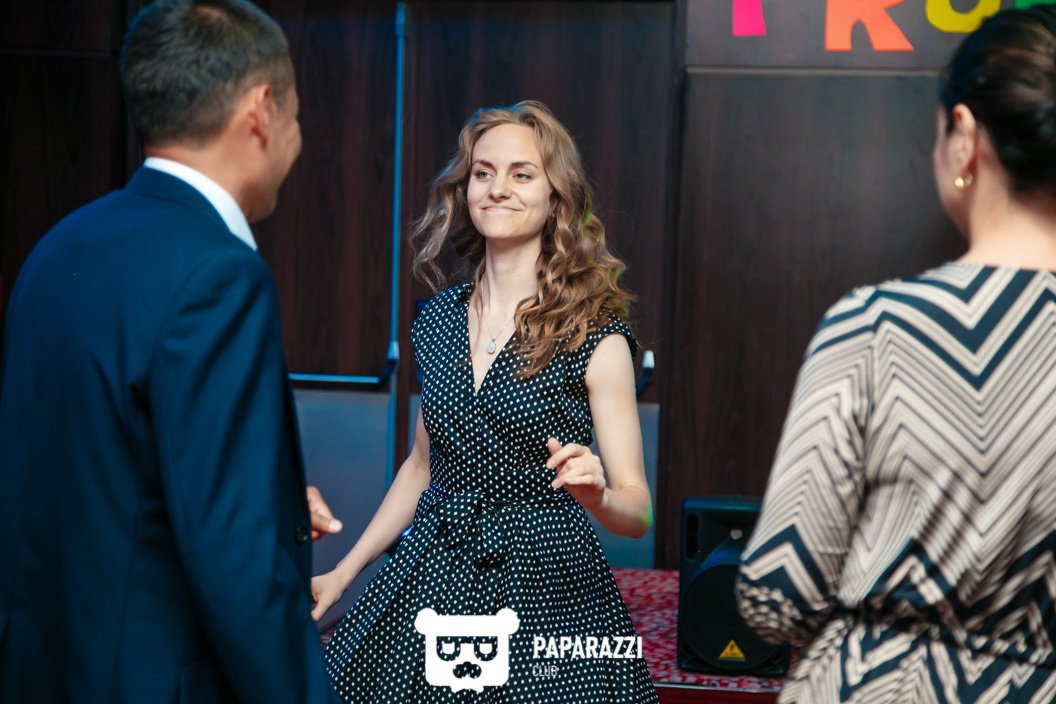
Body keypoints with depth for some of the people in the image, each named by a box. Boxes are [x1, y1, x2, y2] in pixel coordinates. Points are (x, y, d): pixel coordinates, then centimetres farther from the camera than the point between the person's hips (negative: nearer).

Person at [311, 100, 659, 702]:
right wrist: (345, 572, 17)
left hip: (548, 586, -4)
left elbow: (637, 509, -8)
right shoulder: (437, 321, 5)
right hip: (433, 578, 4)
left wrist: (597, 496, -30)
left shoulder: (595, 335, -9)